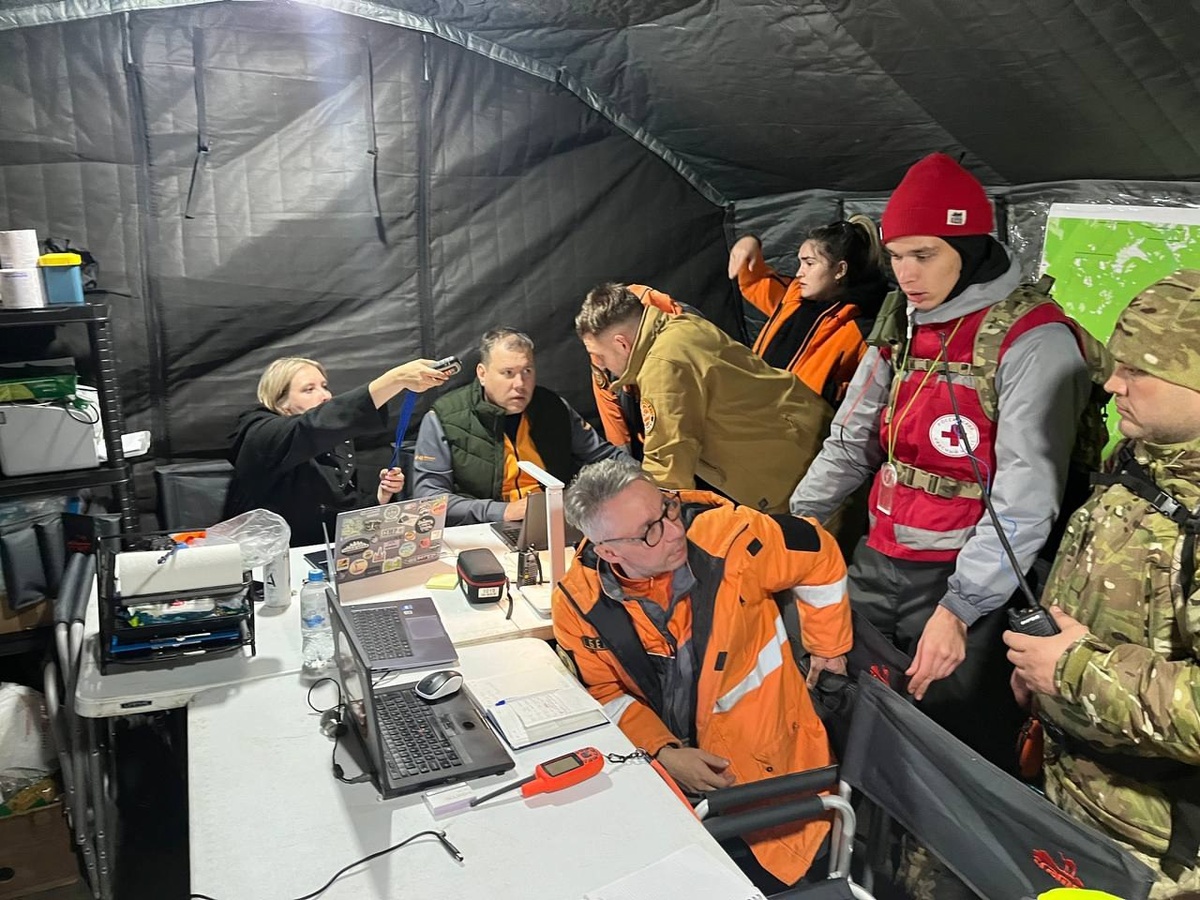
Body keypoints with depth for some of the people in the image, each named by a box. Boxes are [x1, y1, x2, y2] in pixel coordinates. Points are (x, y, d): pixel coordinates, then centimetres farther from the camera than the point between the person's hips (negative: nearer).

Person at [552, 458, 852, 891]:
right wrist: (664, 751, -17)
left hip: (768, 759, -1)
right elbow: (605, 693, -2)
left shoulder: (727, 534, -23)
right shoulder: (578, 602, -15)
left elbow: (818, 557, -5)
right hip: (663, 762, 2)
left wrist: (829, 648, 8)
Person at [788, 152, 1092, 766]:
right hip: (877, 565, 7)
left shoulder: (1031, 340, -14)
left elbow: (1025, 500, -19)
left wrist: (959, 608, -22)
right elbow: (849, 444, 11)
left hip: (965, 580, -6)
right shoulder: (899, 323, 8)